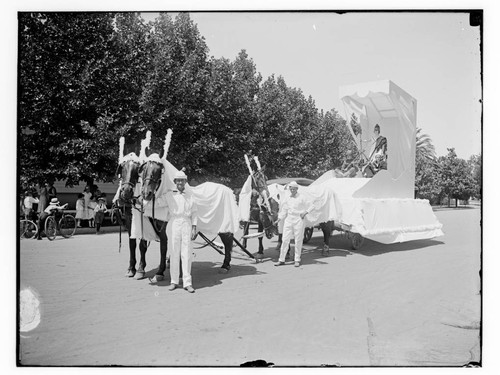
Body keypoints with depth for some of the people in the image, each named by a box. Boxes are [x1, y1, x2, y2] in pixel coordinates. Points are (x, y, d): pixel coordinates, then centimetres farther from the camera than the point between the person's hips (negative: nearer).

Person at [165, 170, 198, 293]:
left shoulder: (190, 197, 13)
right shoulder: (169, 195, 9)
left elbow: (194, 213, 10)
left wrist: (194, 228, 2)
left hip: (186, 224, 1)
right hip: (173, 224, -1)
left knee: (187, 254, -2)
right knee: (174, 254, 2)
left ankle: (187, 282, 1)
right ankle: (174, 281, 11)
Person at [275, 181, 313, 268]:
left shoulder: (301, 198, -1)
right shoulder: (287, 199, 10)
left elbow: (309, 207, 4)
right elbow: (284, 211, 13)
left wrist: (305, 213, -11)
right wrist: (278, 219, 8)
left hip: (298, 220, -3)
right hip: (288, 220, 3)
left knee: (298, 241, 1)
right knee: (285, 240, 1)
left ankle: (297, 260, 12)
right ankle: (281, 260, 6)